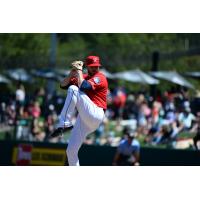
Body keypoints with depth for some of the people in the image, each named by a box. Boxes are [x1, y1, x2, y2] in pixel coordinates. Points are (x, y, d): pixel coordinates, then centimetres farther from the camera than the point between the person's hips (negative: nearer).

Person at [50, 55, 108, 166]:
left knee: (73, 89, -24)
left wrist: (79, 71, -5)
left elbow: (83, 86, -18)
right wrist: (73, 72, 3)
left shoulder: (100, 77, -1)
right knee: (71, 151, 3)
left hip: (95, 115, -8)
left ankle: (64, 123, -28)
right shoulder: (83, 77, 22)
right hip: (83, 118, 8)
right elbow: (63, 85, 16)